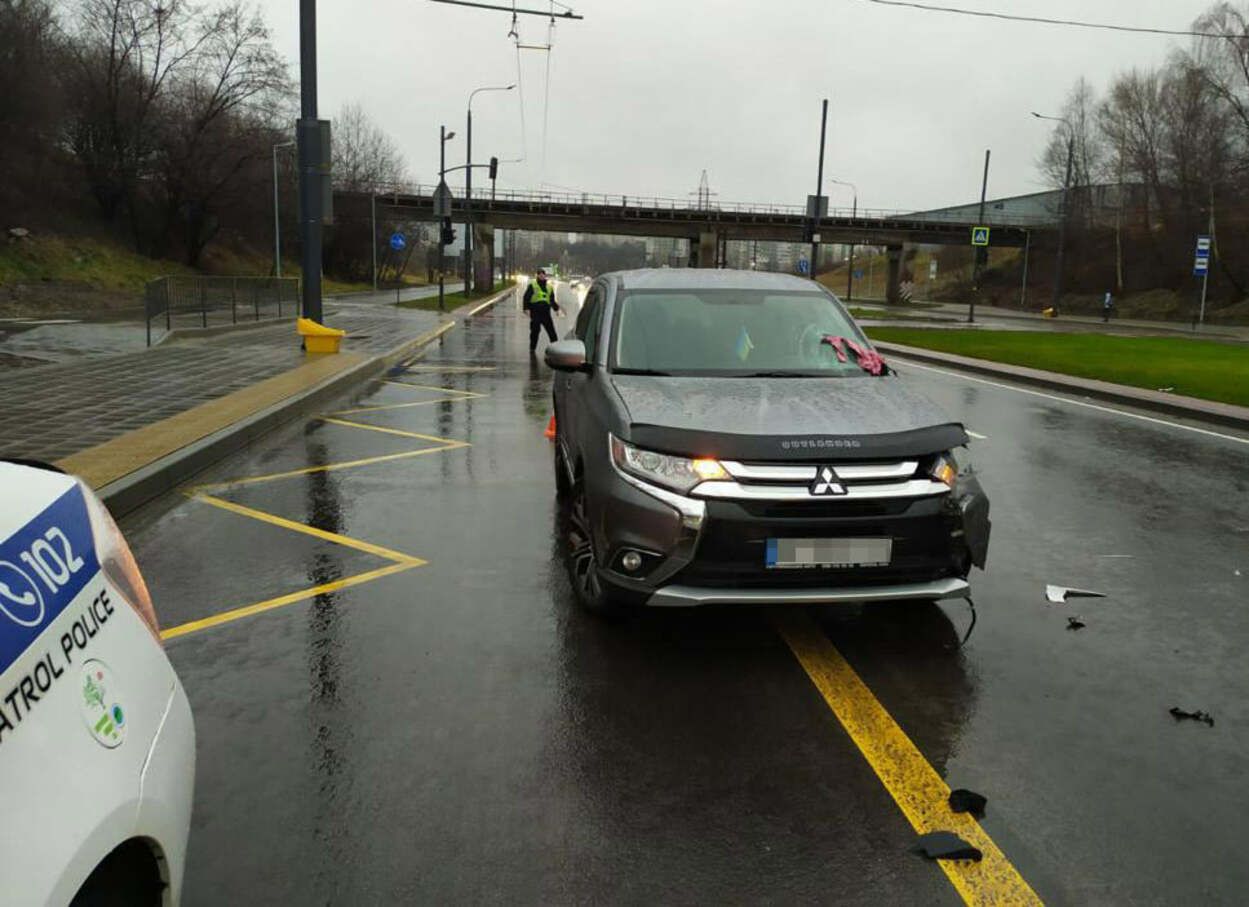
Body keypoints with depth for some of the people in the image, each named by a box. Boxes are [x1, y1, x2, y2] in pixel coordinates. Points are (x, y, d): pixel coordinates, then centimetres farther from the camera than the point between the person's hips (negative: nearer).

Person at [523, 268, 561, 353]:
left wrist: (556, 307, 4)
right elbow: (526, 297, 2)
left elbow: (552, 300, 20)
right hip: (535, 312, -3)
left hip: (546, 312, 3)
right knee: (535, 330, 0)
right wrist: (526, 308, -10)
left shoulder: (549, 287, 16)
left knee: (551, 330, -2)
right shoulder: (532, 285, 4)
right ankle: (532, 348, 12)